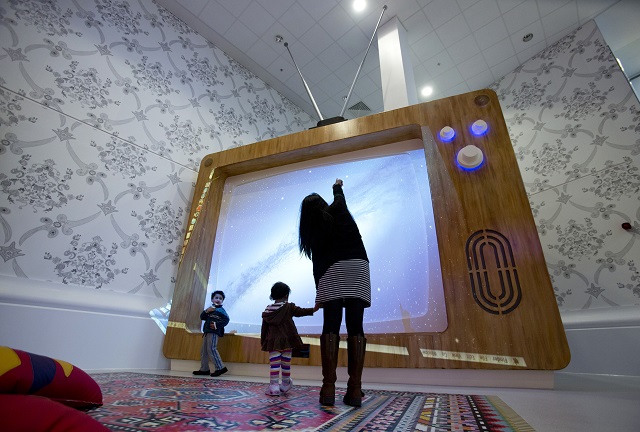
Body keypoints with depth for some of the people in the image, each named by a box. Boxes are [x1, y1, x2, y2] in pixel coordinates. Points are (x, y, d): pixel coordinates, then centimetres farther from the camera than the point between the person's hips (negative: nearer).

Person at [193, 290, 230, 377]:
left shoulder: (221, 310, -2)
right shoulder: (209, 309, 20)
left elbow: (226, 320, -13)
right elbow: (202, 317, 9)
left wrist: (217, 324, -24)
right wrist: (206, 311, -9)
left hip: (214, 332, -8)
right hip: (207, 332, 8)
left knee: (211, 349, -15)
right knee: (204, 350, 11)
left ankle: (220, 367, -10)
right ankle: (204, 369, 21)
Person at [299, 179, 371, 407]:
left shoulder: (313, 231, 14)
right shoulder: (338, 210, 17)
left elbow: (317, 262, 9)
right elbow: (339, 197, 42)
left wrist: (319, 290, 12)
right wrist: (338, 186, 62)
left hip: (333, 271, -1)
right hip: (359, 267, 2)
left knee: (331, 326, 0)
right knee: (355, 328, 0)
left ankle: (328, 388, -4)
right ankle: (355, 389, 0)